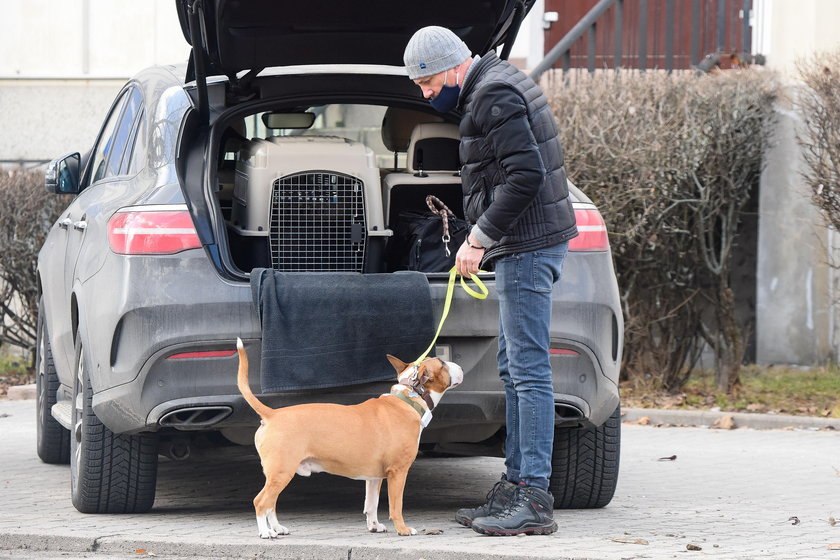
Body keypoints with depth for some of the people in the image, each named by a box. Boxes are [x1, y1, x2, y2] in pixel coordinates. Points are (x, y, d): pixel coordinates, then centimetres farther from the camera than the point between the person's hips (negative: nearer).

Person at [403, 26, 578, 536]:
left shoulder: (494, 97, -14)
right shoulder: (498, 86, 19)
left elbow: (526, 173, -23)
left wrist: (479, 238, -18)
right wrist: (484, 238, 16)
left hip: (527, 246, -11)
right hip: (527, 244, 11)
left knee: (529, 369, -12)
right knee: (514, 369, 14)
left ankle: (535, 500, -14)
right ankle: (516, 488, 19)